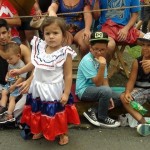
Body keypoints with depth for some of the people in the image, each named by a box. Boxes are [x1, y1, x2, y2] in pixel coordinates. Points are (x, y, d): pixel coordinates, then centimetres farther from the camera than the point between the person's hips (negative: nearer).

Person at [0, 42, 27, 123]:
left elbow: (22, 78, -22)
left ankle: (9, 114, -21)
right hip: (10, 83, 9)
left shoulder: (21, 65, -21)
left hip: (17, 85, -9)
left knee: (12, 97, -16)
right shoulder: (10, 64, 5)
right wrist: (7, 76, 1)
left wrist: (14, 86, -20)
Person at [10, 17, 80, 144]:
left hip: (55, 90, -5)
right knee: (38, 111, 21)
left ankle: (63, 134, 35)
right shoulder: (40, 47, -6)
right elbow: (34, 64, 12)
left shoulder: (65, 53, -19)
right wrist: (20, 71, 19)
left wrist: (66, 93, -17)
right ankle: (40, 130, 44)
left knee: (58, 113, 12)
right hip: (39, 88, 5)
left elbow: (68, 75, -16)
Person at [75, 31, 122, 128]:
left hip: (96, 89, 8)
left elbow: (105, 80, 4)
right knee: (106, 91, -34)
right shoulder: (87, 60, -20)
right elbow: (98, 83, -24)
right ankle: (102, 118, -11)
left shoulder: (102, 59, 4)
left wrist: (108, 97, -9)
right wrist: (102, 66, -35)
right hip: (84, 90, -8)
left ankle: (93, 111, -3)